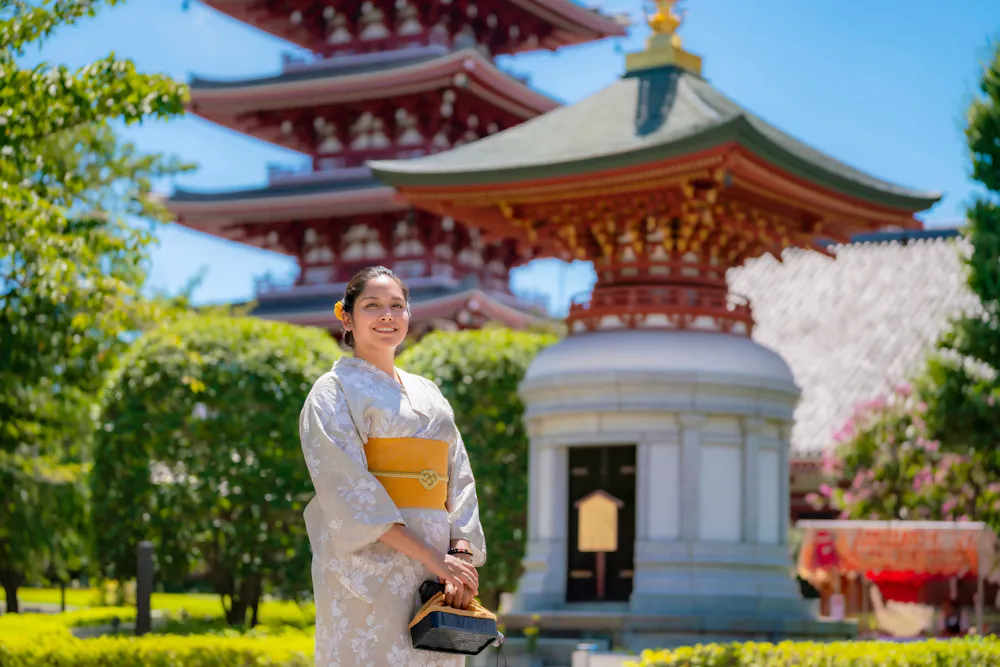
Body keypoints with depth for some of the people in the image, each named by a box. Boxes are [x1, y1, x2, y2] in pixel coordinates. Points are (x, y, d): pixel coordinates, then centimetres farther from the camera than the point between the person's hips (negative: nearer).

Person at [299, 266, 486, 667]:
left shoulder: (428, 394, 19)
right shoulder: (335, 390, 1)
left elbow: (459, 482, 14)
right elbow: (347, 487, -11)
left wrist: (461, 554, -6)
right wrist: (432, 557, -17)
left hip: (436, 570, 6)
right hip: (368, 570, -5)